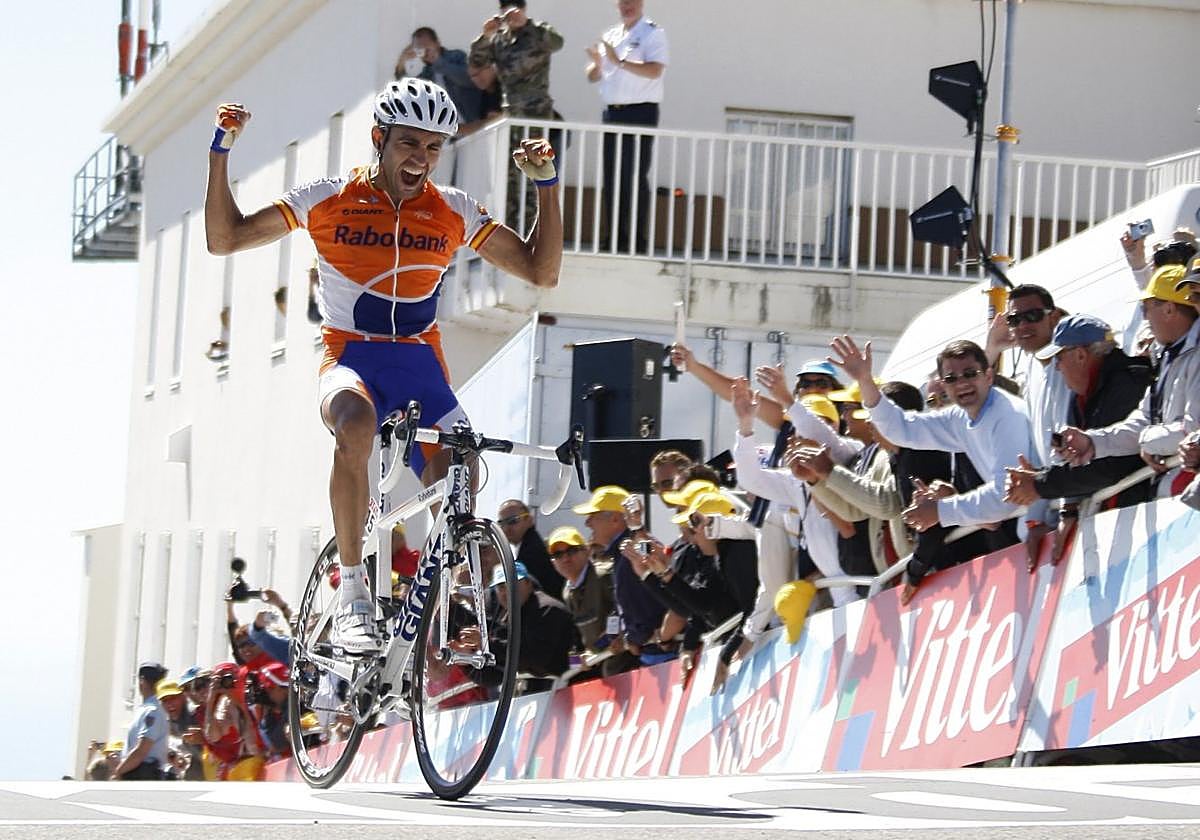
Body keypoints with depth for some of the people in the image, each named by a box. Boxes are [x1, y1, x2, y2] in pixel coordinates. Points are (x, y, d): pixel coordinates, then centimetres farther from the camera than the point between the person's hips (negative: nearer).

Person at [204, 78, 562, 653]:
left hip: (423, 368, 3)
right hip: (351, 360, -3)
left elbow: (541, 271, 7)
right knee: (355, 423, -38)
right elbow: (224, 238, 3)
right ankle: (352, 597, -34)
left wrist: (546, 184, -2)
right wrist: (221, 151, -6)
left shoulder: (454, 212, 6)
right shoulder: (328, 200, 1)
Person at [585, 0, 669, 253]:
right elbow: (594, 77, 16)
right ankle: (615, 239, 12)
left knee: (636, 178, -8)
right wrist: (597, 63, -6)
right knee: (612, 179, 7)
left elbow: (655, 70, -19)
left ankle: (637, 243, -6)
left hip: (640, 111, -7)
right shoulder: (610, 36, 16)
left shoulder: (652, 33, -4)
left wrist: (619, 62, -26)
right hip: (611, 112, 7)